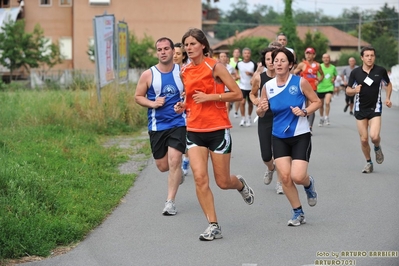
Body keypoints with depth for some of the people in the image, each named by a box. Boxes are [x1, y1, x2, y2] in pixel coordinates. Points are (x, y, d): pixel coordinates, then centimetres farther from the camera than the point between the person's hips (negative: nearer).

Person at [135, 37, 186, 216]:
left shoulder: (182, 72, -1)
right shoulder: (148, 75, -2)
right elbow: (138, 97, 6)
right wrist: (152, 103, -12)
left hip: (178, 124, -2)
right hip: (157, 126, 2)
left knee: (174, 161, -15)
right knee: (163, 166, 9)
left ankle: (170, 202, -7)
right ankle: (177, 173, 46)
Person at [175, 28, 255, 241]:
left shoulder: (214, 67, -8)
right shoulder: (184, 72, 8)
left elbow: (237, 94, -9)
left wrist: (209, 97, -17)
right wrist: (183, 106, 4)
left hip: (218, 129, -4)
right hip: (194, 130, 4)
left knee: (223, 182, 4)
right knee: (200, 178, -11)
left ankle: (240, 184, 41)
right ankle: (213, 226, -4)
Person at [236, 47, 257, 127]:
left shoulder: (253, 64, -6)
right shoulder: (239, 63, 0)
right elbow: (236, 70, 22)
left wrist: (251, 74, -21)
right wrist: (237, 75, 5)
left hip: (251, 87, 0)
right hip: (242, 86, 0)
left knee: (250, 103, 9)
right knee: (242, 102, -12)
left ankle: (249, 118, 27)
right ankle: (243, 119, -2)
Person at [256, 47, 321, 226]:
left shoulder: (300, 82, -10)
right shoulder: (268, 86, -2)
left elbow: (317, 102, 0)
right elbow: (260, 113, 8)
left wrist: (304, 112, -18)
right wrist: (261, 109, -16)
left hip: (300, 136, -3)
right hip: (279, 137, 3)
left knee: (297, 177, -14)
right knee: (285, 177, -5)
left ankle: (309, 184, 26)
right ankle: (298, 213, 15)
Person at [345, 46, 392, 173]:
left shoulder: (381, 71, -3)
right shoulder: (355, 72, -3)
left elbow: (388, 84, 15)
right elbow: (348, 90, 3)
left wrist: (388, 98, 2)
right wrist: (354, 90, -19)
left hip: (375, 108, -1)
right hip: (360, 109, 1)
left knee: (374, 136, -19)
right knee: (364, 139, 2)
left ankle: (377, 148, 17)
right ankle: (369, 162, 23)